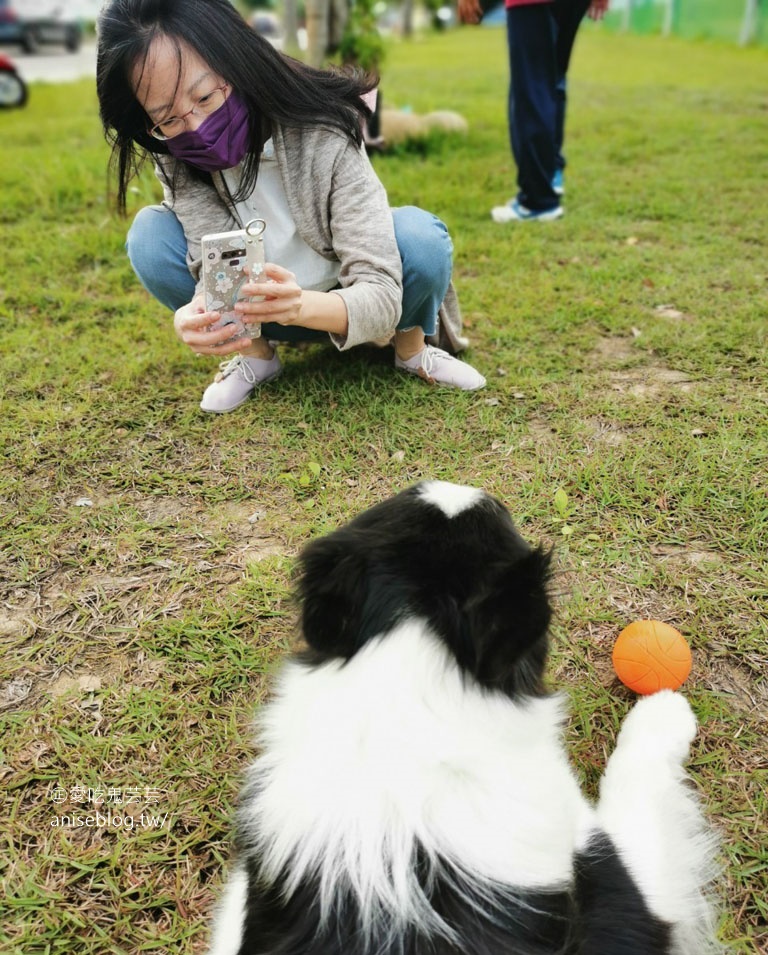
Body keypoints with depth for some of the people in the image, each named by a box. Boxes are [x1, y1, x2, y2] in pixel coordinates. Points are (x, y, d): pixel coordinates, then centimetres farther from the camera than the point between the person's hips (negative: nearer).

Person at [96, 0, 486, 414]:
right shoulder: (176, 160, -18)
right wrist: (200, 314, -50)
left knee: (419, 236, -34)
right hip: (259, 313, 3)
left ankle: (411, 345, -1)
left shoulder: (323, 137, -29)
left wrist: (300, 305, -53)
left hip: (342, 306, -2)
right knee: (150, 236, -21)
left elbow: (382, 296, -34)